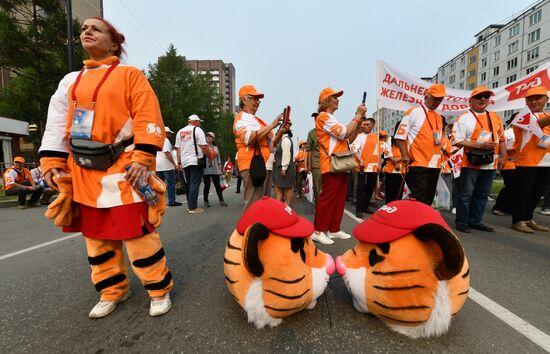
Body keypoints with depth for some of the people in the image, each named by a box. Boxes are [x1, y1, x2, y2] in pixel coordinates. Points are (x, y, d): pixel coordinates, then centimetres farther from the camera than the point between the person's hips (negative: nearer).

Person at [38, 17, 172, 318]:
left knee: (136, 233, -6)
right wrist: (52, 163, 6)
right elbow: (57, 125, 17)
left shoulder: (129, 75, 2)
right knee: (96, 235, 13)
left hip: (122, 169, -6)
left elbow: (148, 119, -9)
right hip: (83, 172, 7)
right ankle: (113, 290, 30)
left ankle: (159, 289, 13)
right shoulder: (70, 81, 19)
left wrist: (142, 159, -18)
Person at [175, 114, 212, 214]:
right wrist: (210, 157, 0)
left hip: (184, 162, 7)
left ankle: (190, 205, 19)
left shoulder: (180, 132, 15)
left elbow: (177, 149, 13)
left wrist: (179, 162, 15)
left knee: (189, 184, 14)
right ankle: (193, 207, -9)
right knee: (195, 184, -7)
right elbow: (204, 147, -11)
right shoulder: (197, 130, -4)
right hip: (196, 161, -6)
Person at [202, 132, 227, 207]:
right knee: (207, 186, 0)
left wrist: (220, 169, 10)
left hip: (215, 170, 3)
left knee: (218, 185, 3)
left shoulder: (216, 148, 15)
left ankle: (221, 200, 9)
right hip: (206, 170, -3)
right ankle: (206, 201, 12)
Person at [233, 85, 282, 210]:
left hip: (265, 166, 10)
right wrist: (271, 126, -18)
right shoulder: (242, 117, -3)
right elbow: (249, 138, -23)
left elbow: (270, 142, 32)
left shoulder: (256, 119, 25)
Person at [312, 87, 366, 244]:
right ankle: (318, 231, -3)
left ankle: (334, 229, 18)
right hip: (332, 165, -10)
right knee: (327, 198, -9)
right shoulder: (323, 117, -6)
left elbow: (351, 138, 22)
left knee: (339, 199, 10)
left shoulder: (332, 119, 25)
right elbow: (345, 133, -17)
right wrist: (357, 116, -5)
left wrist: (359, 121, 10)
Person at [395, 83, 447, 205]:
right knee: (418, 199, -8)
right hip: (418, 164, -7)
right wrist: (405, 155, -14)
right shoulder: (413, 112, -3)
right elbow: (399, 136, -8)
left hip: (434, 165, 7)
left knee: (428, 199, 13)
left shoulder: (439, 117, 17)